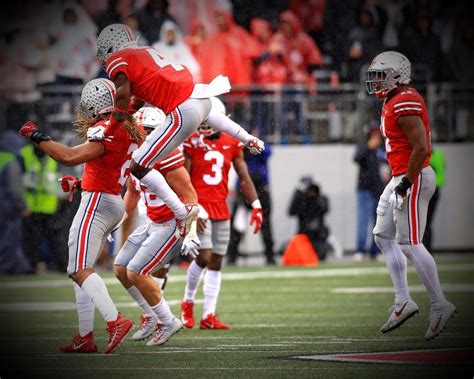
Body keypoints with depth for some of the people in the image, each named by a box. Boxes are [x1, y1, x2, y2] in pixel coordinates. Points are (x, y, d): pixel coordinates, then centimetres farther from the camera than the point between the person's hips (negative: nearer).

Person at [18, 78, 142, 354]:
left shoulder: (107, 129, -15)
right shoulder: (129, 130, 15)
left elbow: (69, 157, -24)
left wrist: (38, 137, -14)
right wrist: (80, 184, 20)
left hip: (97, 202, -10)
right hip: (114, 203, 10)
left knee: (79, 270, -14)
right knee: (81, 270, 13)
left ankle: (115, 321, -25)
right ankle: (85, 338, 11)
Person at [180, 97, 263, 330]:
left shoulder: (232, 144, 7)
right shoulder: (191, 143, -5)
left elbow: (244, 179, 11)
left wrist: (256, 206, 3)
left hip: (221, 209, 5)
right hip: (198, 207, -5)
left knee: (216, 263, 5)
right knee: (203, 257, -15)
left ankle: (209, 316, 8)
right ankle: (188, 302, 10)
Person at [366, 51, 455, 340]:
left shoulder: (404, 103, -18)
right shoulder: (395, 101, 14)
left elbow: (421, 147, -23)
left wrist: (407, 182, -20)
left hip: (413, 179, -11)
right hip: (402, 178, 11)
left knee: (410, 244, -8)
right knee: (384, 236, 12)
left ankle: (440, 306, -2)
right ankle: (403, 302, 12)